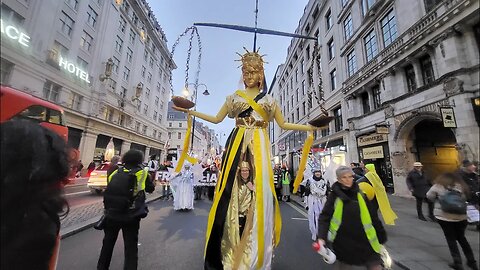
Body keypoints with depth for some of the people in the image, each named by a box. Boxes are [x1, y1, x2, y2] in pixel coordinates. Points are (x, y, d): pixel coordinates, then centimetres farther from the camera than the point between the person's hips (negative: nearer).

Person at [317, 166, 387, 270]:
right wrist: (322, 238, -22)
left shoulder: (360, 194, -3)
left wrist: (382, 238, 9)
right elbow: (324, 217, -11)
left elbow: (373, 217, 5)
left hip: (365, 241, 2)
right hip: (343, 243, -1)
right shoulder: (334, 196, -10)